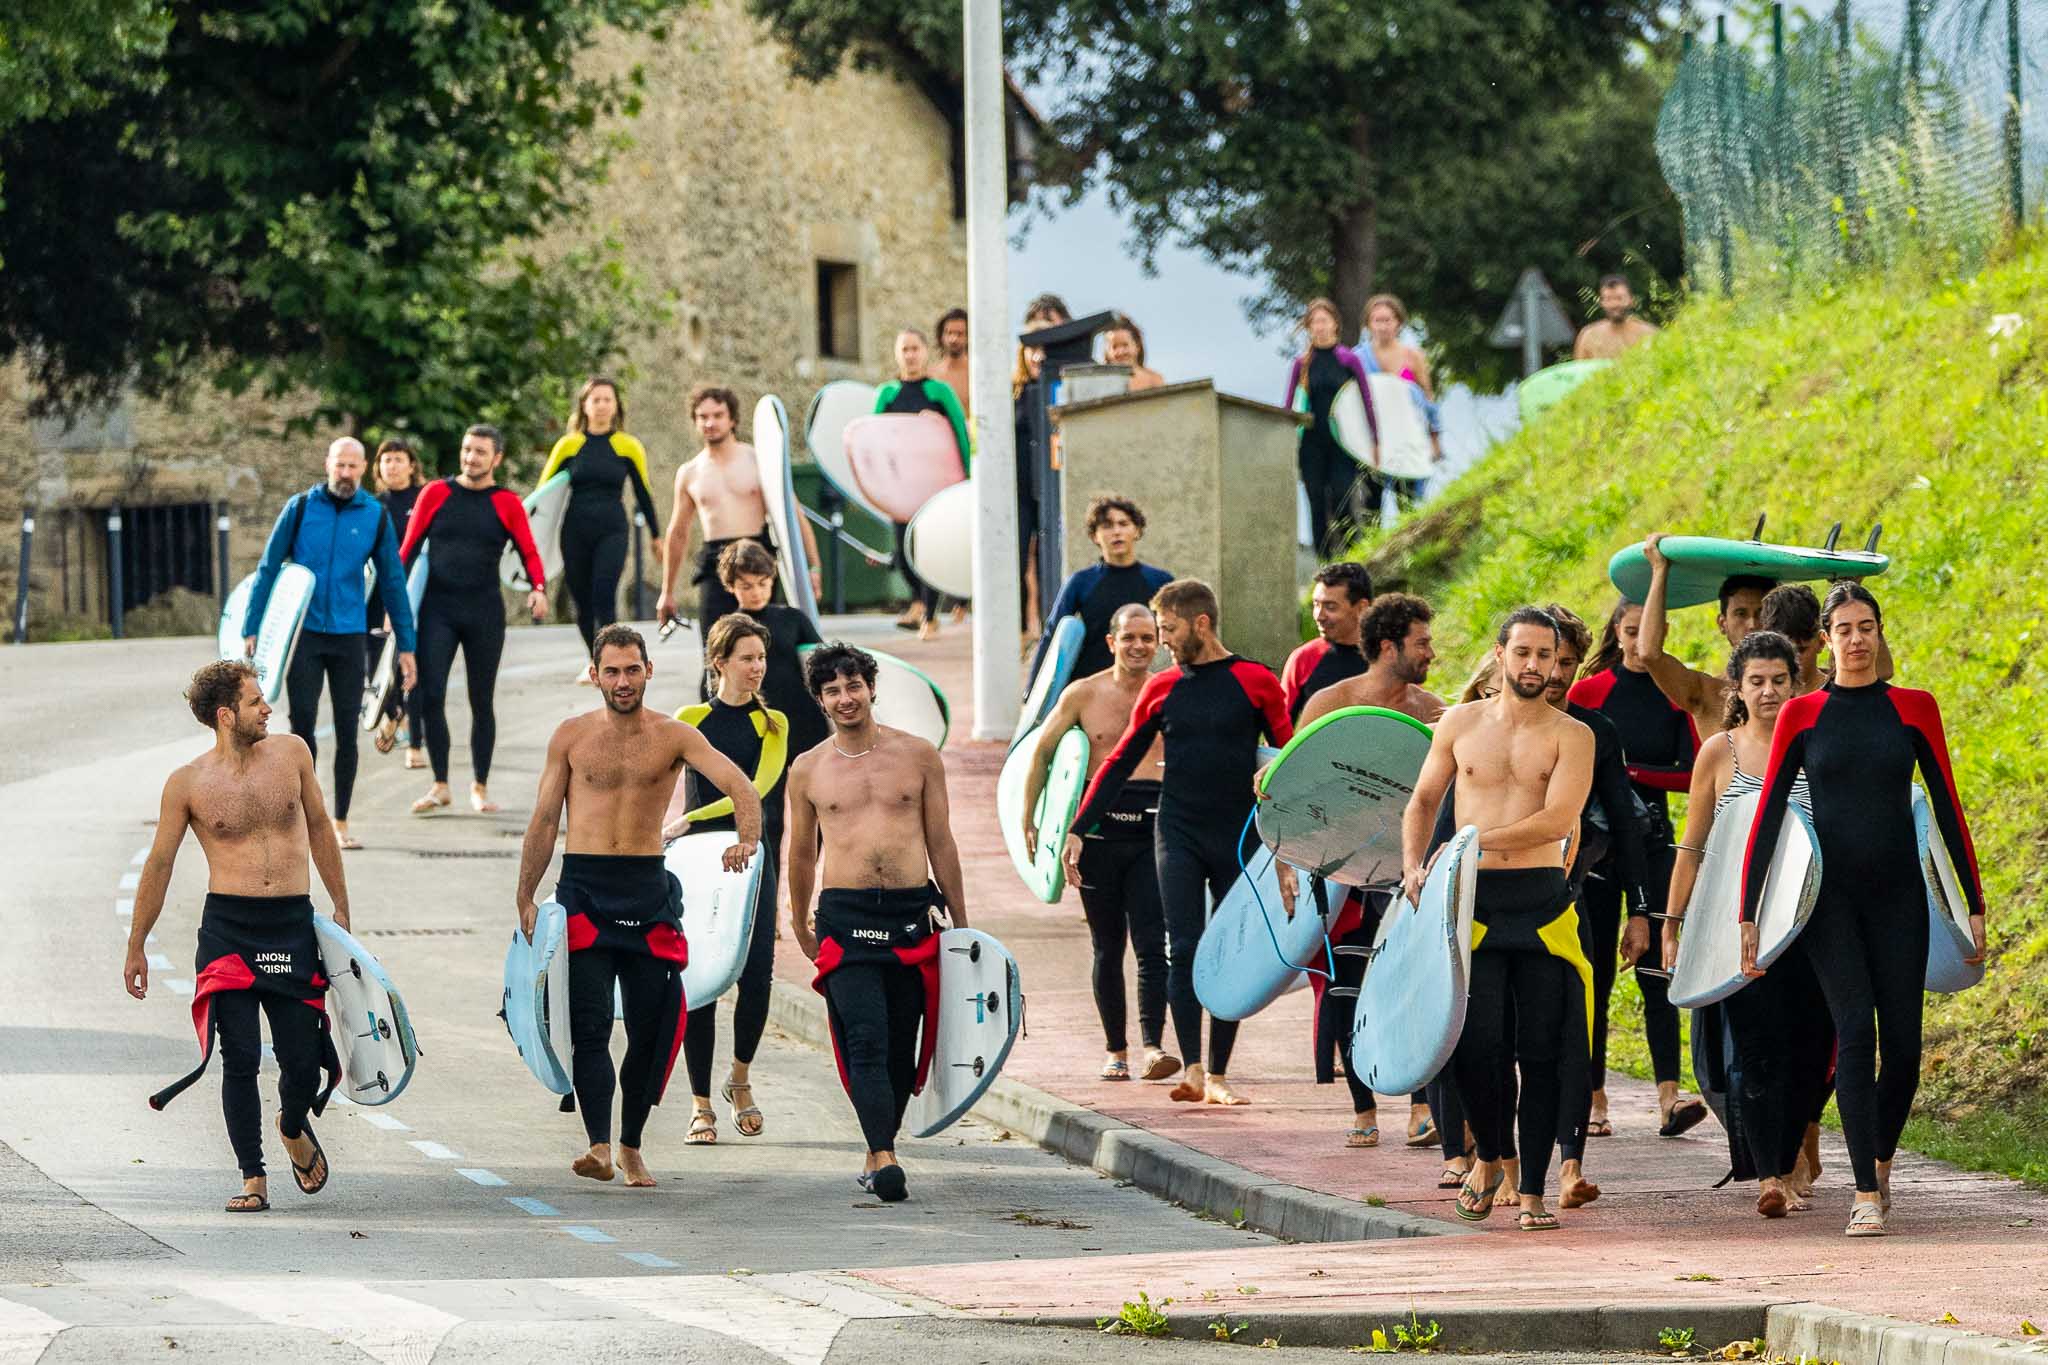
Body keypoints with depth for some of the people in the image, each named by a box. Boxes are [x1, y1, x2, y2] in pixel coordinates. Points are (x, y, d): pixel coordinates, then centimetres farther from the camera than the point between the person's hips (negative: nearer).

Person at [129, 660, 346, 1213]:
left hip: (292, 926, 2)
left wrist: (341, 910, 19)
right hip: (228, 928, -2)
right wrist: (136, 948, 9)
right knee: (240, 1058, -9)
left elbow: (319, 828, 18)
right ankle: (253, 1178, 3)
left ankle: (294, 1129, 33)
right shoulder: (188, 783, -2)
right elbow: (158, 865, 6)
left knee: (304, 1062, 0)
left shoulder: (291, 753, 6)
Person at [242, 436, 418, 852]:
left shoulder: (375, 517, 2)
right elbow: (268, 569, 2)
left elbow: (393, 581, 8)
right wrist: (250, 630, -2)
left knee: (347, 730, 2)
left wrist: (406, 646, 7)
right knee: (302, 723, -4)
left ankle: (340, 823, 11)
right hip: (303, 632, -1)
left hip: (348, 635, 1)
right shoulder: (300, 508, -2)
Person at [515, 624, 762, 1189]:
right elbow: (544, 821, 8)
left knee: (653, 1025, 3)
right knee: (589, 1023, -12)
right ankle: (599, 1147, -19)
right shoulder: (572, 736, 4)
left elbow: (740, 786, -10)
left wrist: (746, 838, -30)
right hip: (584, 888, -1)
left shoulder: (674, 736, 2)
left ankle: (631, 1145, 17)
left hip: (648, 889, 1)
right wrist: (525, 898, 2)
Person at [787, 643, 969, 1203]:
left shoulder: (918, 756, 8)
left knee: (902, 1044, 4)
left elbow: (941, 843, 12)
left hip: (912, 912, 1)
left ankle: (880, 1149, 18)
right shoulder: (808, 770, 8)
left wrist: (961, 923, 14)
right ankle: (883, 1158, -22)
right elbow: (802, 853, 19)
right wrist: (800, 925, 26)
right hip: (846, 915, -1)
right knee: (865, 1039, -15)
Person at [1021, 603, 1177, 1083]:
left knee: (1152, 941, -12)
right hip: (1098, 827, 1)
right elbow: (1041, 752, 12)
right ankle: (1116, 1051, 14)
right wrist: (1028, 822, 10)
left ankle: (1153, 1046, -18)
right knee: (1107, 947, 6)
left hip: (1152, 828, -1)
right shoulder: (1083, 694, 5)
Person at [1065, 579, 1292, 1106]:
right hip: (1178, 836, 1)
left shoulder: (1255, 683, 0)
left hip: (1239, 839, -1)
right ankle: (1193, 1070, -15)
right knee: (1184, 952, -10)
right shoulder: (1162, 689, 7)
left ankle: (1218, 1074, 7)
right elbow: (1121, 762, 12)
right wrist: (1079, 829, 8)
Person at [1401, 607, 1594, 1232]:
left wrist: (1474, 842, -15)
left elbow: (1558, 819, -10)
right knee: (1478, 1042, -10)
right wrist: (1413, 865, 2)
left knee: (1542, 1051, -3)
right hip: (1474, 901, 1)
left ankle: (1532, 1192, 4)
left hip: (1542, 902, -1)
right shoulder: (1460, 724, 11)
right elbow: (1422, 802, 19)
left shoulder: (1570, 736, 3)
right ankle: (1489, 1159, 16)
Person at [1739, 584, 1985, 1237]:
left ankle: (1880, 1164, 27)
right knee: (1856, 1030, -16)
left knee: (1902, 1043, -1)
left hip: (1897, 894, 2)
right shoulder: (1802, 714, 3)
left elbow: (1947, 808, 7)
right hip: (1828, 896, -2)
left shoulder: (1914, 709, 5)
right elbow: (1768, 815, 1)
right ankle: (1866, 1194, -16)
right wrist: (1747, 914, -5)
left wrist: (1974, 903, 5)